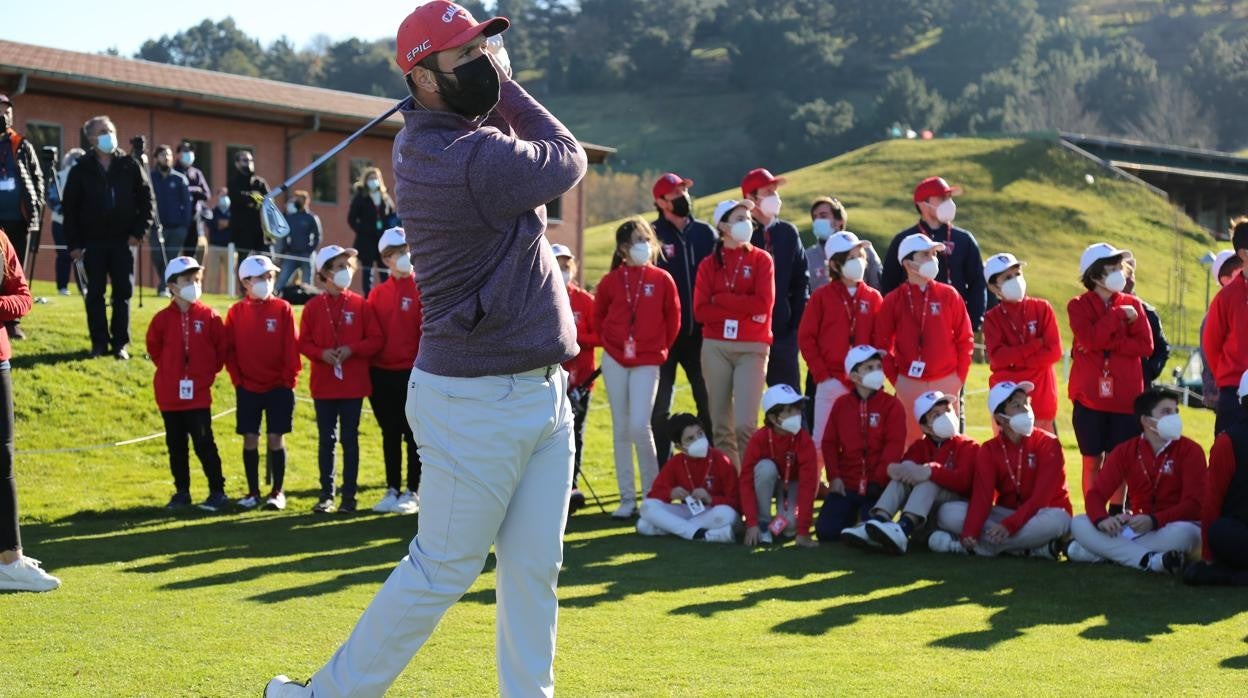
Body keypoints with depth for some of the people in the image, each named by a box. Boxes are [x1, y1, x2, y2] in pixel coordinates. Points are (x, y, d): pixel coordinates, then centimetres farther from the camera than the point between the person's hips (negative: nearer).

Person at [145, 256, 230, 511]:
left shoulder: (208, 316, -3)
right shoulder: (163, 318, -1)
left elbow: (221, 348, 4)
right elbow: (154, 349, 12)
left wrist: (208, 372, 2)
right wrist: (169, 371, 8)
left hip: (199, 394, -2)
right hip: (170, 395, 2)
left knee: (204, 444, -4)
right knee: (176, 446, 10)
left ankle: (217, 492, 3)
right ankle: (181, 492, 19)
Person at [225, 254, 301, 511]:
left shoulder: (282, 309, -2)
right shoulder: (236, 312, 1)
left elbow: (292, 346, -3)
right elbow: (229, 349, 3)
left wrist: (289, 379, -7)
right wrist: (237, 379, -3)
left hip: (278, 387, -1)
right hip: (247, 387, 1)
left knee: (275, 438, 0)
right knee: (250, 439, 5)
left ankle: (278, 492, 9)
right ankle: (253, 492, 13)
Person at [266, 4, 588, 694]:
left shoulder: (421, 141, 6)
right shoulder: (474, 159, -23)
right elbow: (568, 162, -6)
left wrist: (497, 87, 4)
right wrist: (503, 86, 1)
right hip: (477, 403, -9)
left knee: (534, 572, 9)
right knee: (441, 571, 1)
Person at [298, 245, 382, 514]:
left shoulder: (360, 304, 1)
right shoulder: (313, 307, 2)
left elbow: (376, 339, -1)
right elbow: (303, 342, 3)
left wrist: (352, 349, -15)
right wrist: (321, 353, -15)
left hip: (353, 384, -1)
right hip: (323, 384, 1)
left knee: (350, 439, 3)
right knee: (326, 439, 7)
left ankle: (349, 496, 8)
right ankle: (326, 494, 13)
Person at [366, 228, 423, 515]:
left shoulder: (421, 289, -3)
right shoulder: (377, 293, 9)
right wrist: (369, 370, 4)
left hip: (410, 373, -4)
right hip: (381, 373, 4)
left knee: (412, 434, 1)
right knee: (390, 434, 10)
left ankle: (412, 492, 7)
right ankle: (393, 491, 18)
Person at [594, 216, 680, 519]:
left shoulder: (661, 279, -2)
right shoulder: (611, 280, 2)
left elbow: (673, 320, 5)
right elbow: (598, 316, 14)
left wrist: (659, 349, 6)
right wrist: (610, 341, 7)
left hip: (647, 362, -2)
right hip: (615, 360, 2)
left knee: (639, 427, -14)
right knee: (621, 430, 6)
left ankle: (653, 493, 1)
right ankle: (627, 499, 12)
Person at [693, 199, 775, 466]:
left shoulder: (761, 259, 5)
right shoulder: (708, 264, 9)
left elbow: (763, 305, -8)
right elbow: (701, 311, -2)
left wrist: (721, 299, -5)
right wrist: (743, 310, -9)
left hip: (752, 348, -2)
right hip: (715, 347, 2)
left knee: (745, 425, -13)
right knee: (721, 426, 4)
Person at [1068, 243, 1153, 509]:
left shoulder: (1132, 304, 8)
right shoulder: (1078, 306, 2)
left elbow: (1145, 345, -4)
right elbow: (1089, 339, -16)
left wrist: (1106, 343, -13)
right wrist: (1118, 316, -10)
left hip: (1125, 396, 1)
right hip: (1090, 395, -1)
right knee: (1092, 460, 3)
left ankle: (1116, 514, 10)